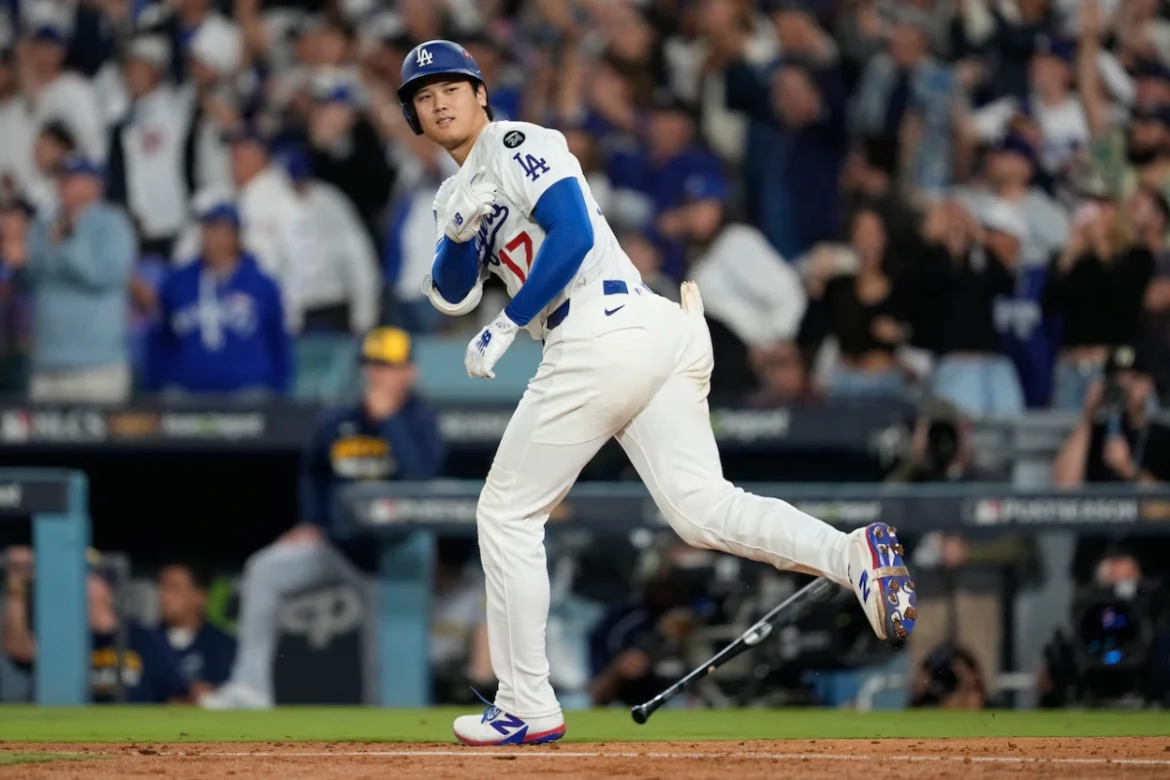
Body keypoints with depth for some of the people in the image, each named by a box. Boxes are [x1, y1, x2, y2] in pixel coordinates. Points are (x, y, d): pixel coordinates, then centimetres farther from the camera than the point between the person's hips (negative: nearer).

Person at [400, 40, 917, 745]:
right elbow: (452, 295, 17)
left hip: (601, 338, -9)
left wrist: (506, 328, -12)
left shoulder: (517, 145, -1)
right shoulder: (458, 194, 26)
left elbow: (573, 235, -13)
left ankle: (526, 707, 6)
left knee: (508, 513, 2)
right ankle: (853, 555, -22)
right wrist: (459, 234, -2)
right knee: (703, 509, -4)